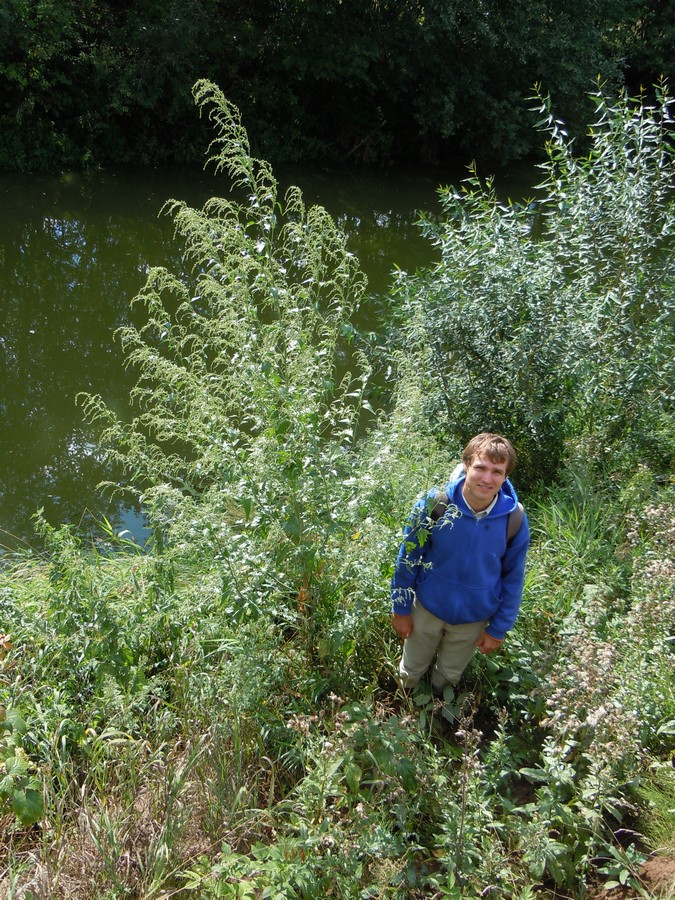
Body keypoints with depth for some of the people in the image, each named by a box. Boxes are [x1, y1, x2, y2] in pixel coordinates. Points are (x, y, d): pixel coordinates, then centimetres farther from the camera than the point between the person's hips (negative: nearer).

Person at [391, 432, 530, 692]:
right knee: (411, 671, 24)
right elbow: (408, 558, -11)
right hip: (428, 607, 0)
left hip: (474, 618, 1)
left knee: (449, 675, 26)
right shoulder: (434, 503, -26)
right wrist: (401, 608, -4)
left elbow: (513, 578, -7)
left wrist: (499, 629, -1)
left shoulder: (515, 519, -22)